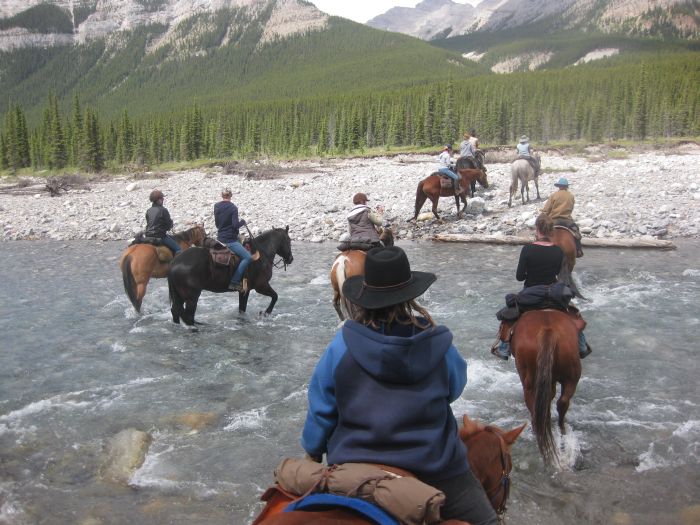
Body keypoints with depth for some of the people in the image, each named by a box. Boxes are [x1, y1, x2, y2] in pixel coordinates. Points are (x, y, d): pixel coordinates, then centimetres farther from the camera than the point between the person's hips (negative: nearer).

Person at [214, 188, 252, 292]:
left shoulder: (216, 206, 7)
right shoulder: (233, 208, -13)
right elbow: (235, 225, -21)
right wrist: (242, 221, -2)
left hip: (220, 238, 9)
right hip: (230, 239, -9)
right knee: (248, 257, -13)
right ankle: (234, 282, -21)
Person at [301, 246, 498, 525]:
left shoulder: (342, 345, -12)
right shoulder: (439, 345, -11)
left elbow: (321, 411, -2)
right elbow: (454, 390, 8)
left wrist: (314, 451, 15)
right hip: (434, 467, -1)